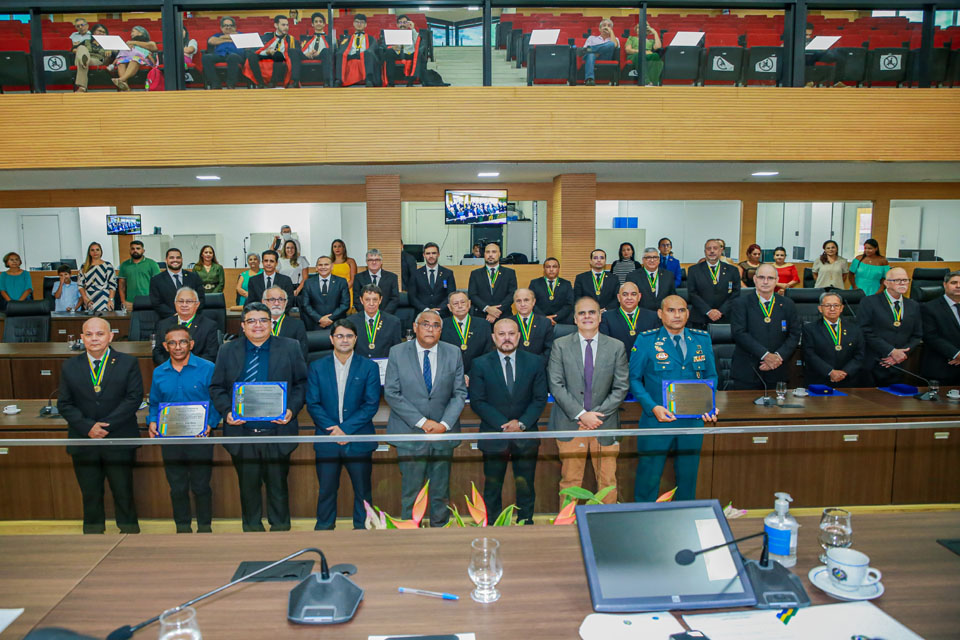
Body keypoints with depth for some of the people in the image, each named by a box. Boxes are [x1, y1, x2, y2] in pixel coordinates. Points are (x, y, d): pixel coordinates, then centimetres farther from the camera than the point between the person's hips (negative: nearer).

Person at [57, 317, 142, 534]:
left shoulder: (128, 363, -1)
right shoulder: (70, 366, 6)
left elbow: (134, 398, -8)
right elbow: (64, 403, 3)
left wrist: (107, 425, -16)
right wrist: (88, 427, -12)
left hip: (119, 441, -2)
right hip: (84, 441, 2)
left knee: (123, 492, 7)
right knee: (90, 494, 12)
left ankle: (130, 531, 23)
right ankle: (93, 532, 28)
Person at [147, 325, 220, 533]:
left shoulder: (207, 368, -5)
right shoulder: (159, 373, 8)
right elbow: (154, 404, 16)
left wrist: (210, 424, -18)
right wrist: (152, 422, -2)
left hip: (200, 438, -3)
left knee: (201, 486, 3)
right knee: (177, 487, 11)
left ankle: (204, 526, 20)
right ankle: (182, 527, 27)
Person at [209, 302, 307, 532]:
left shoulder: (290, 347, 3)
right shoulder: (227, 351, 7)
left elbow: (301, 383, 3)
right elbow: (217, 388, 8)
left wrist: (292, 410, -10)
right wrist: (227, 411, -9)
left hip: (277, 431, -1)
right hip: (242, 432, 1)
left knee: (278, 485, 10)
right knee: (248, 486, 12)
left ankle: (280, 528, 27)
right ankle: (252, 528, 30)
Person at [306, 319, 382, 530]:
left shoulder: (369, 367, 2)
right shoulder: (317, 367, 6)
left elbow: (371, 404, -5)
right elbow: (312, 404, 0)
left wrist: (346, 429, -14)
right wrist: (332, 428, -13)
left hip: (358, 439, -1)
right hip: (327, 440, 1)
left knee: (363, 490, 8)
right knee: (326, 489, 9)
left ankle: (362, 527, 23)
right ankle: (324, 527, 25)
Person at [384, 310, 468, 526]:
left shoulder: (453, 353, 4)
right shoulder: (397, 352, -1)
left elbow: (460, 393, 3)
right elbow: (391, 393, -6)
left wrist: (444, 424, -11)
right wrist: (421, 421, -13)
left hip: (443, 433, 2)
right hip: (410, 433, -1)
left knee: (441, 492, 10)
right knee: (410, 491, 4)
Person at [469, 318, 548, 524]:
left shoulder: (534, 363, 3)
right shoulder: (481, 364, -1)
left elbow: (540, 399, 2)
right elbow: (477, 401, -5)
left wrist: (522, 423, -11)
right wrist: (502, 425, -13)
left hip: (526, 436, 1)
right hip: (494, 436, -1)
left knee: (526, 489, 9)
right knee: (492, 489, 6)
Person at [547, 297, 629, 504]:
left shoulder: (616, 347, 5)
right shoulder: (560, 345, 2)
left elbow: (621, 387, 2)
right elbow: (556, 385, -5)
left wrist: (598, 414, -9)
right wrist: (581, 414, -12)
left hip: (605, 425, 1)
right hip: (570, 424, -1)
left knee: (608, 481, 7)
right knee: (569, 481, 4)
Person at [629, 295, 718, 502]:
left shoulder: (702, 340, 6)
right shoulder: (646, 340, -4)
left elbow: (711, 376, 13)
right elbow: (634, 378, -3)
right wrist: (653, 407, -16)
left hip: (693, 421, 3)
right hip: (657, 420, -3)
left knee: (688, 475, 15)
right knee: (649, 475, 3)